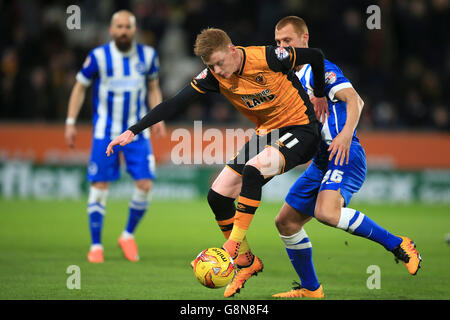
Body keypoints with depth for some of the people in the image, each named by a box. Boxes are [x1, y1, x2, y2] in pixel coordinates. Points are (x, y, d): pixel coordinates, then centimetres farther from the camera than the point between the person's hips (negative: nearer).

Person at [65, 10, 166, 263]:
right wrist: (71, 122, -1)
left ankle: (129, 235, 14)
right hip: (105, 132, -2)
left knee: (145, 184, -8)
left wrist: (158, 117, 2)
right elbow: (80, 88, 4)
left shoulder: (147, 55, 1)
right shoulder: (99, 56, -6)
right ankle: (96, 245, 7)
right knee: (100, 185, -5)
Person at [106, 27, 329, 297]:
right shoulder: (215, 76, -8)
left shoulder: (268, 58, -22)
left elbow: (316, 56, -7)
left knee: (253, 170, -33)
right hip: (267, 133, 7)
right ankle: (246, 262, 12)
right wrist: (133, 131, -14)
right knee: (218, 195, -4)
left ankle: (233, 249, -25)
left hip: (300, 129, -7)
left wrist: (320, 94, 8)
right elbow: (175, 103, -9)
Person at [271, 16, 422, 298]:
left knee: (326, 212, -33)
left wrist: (346, 133, -35)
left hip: (345, 157, -10)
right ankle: (310, 289, 17)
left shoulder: (320, 69, -6)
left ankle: (398, 245, -21)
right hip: (321, 162, 10)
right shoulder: (293, 79, 21)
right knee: (286, 222, 6)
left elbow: (354, 99, -19)